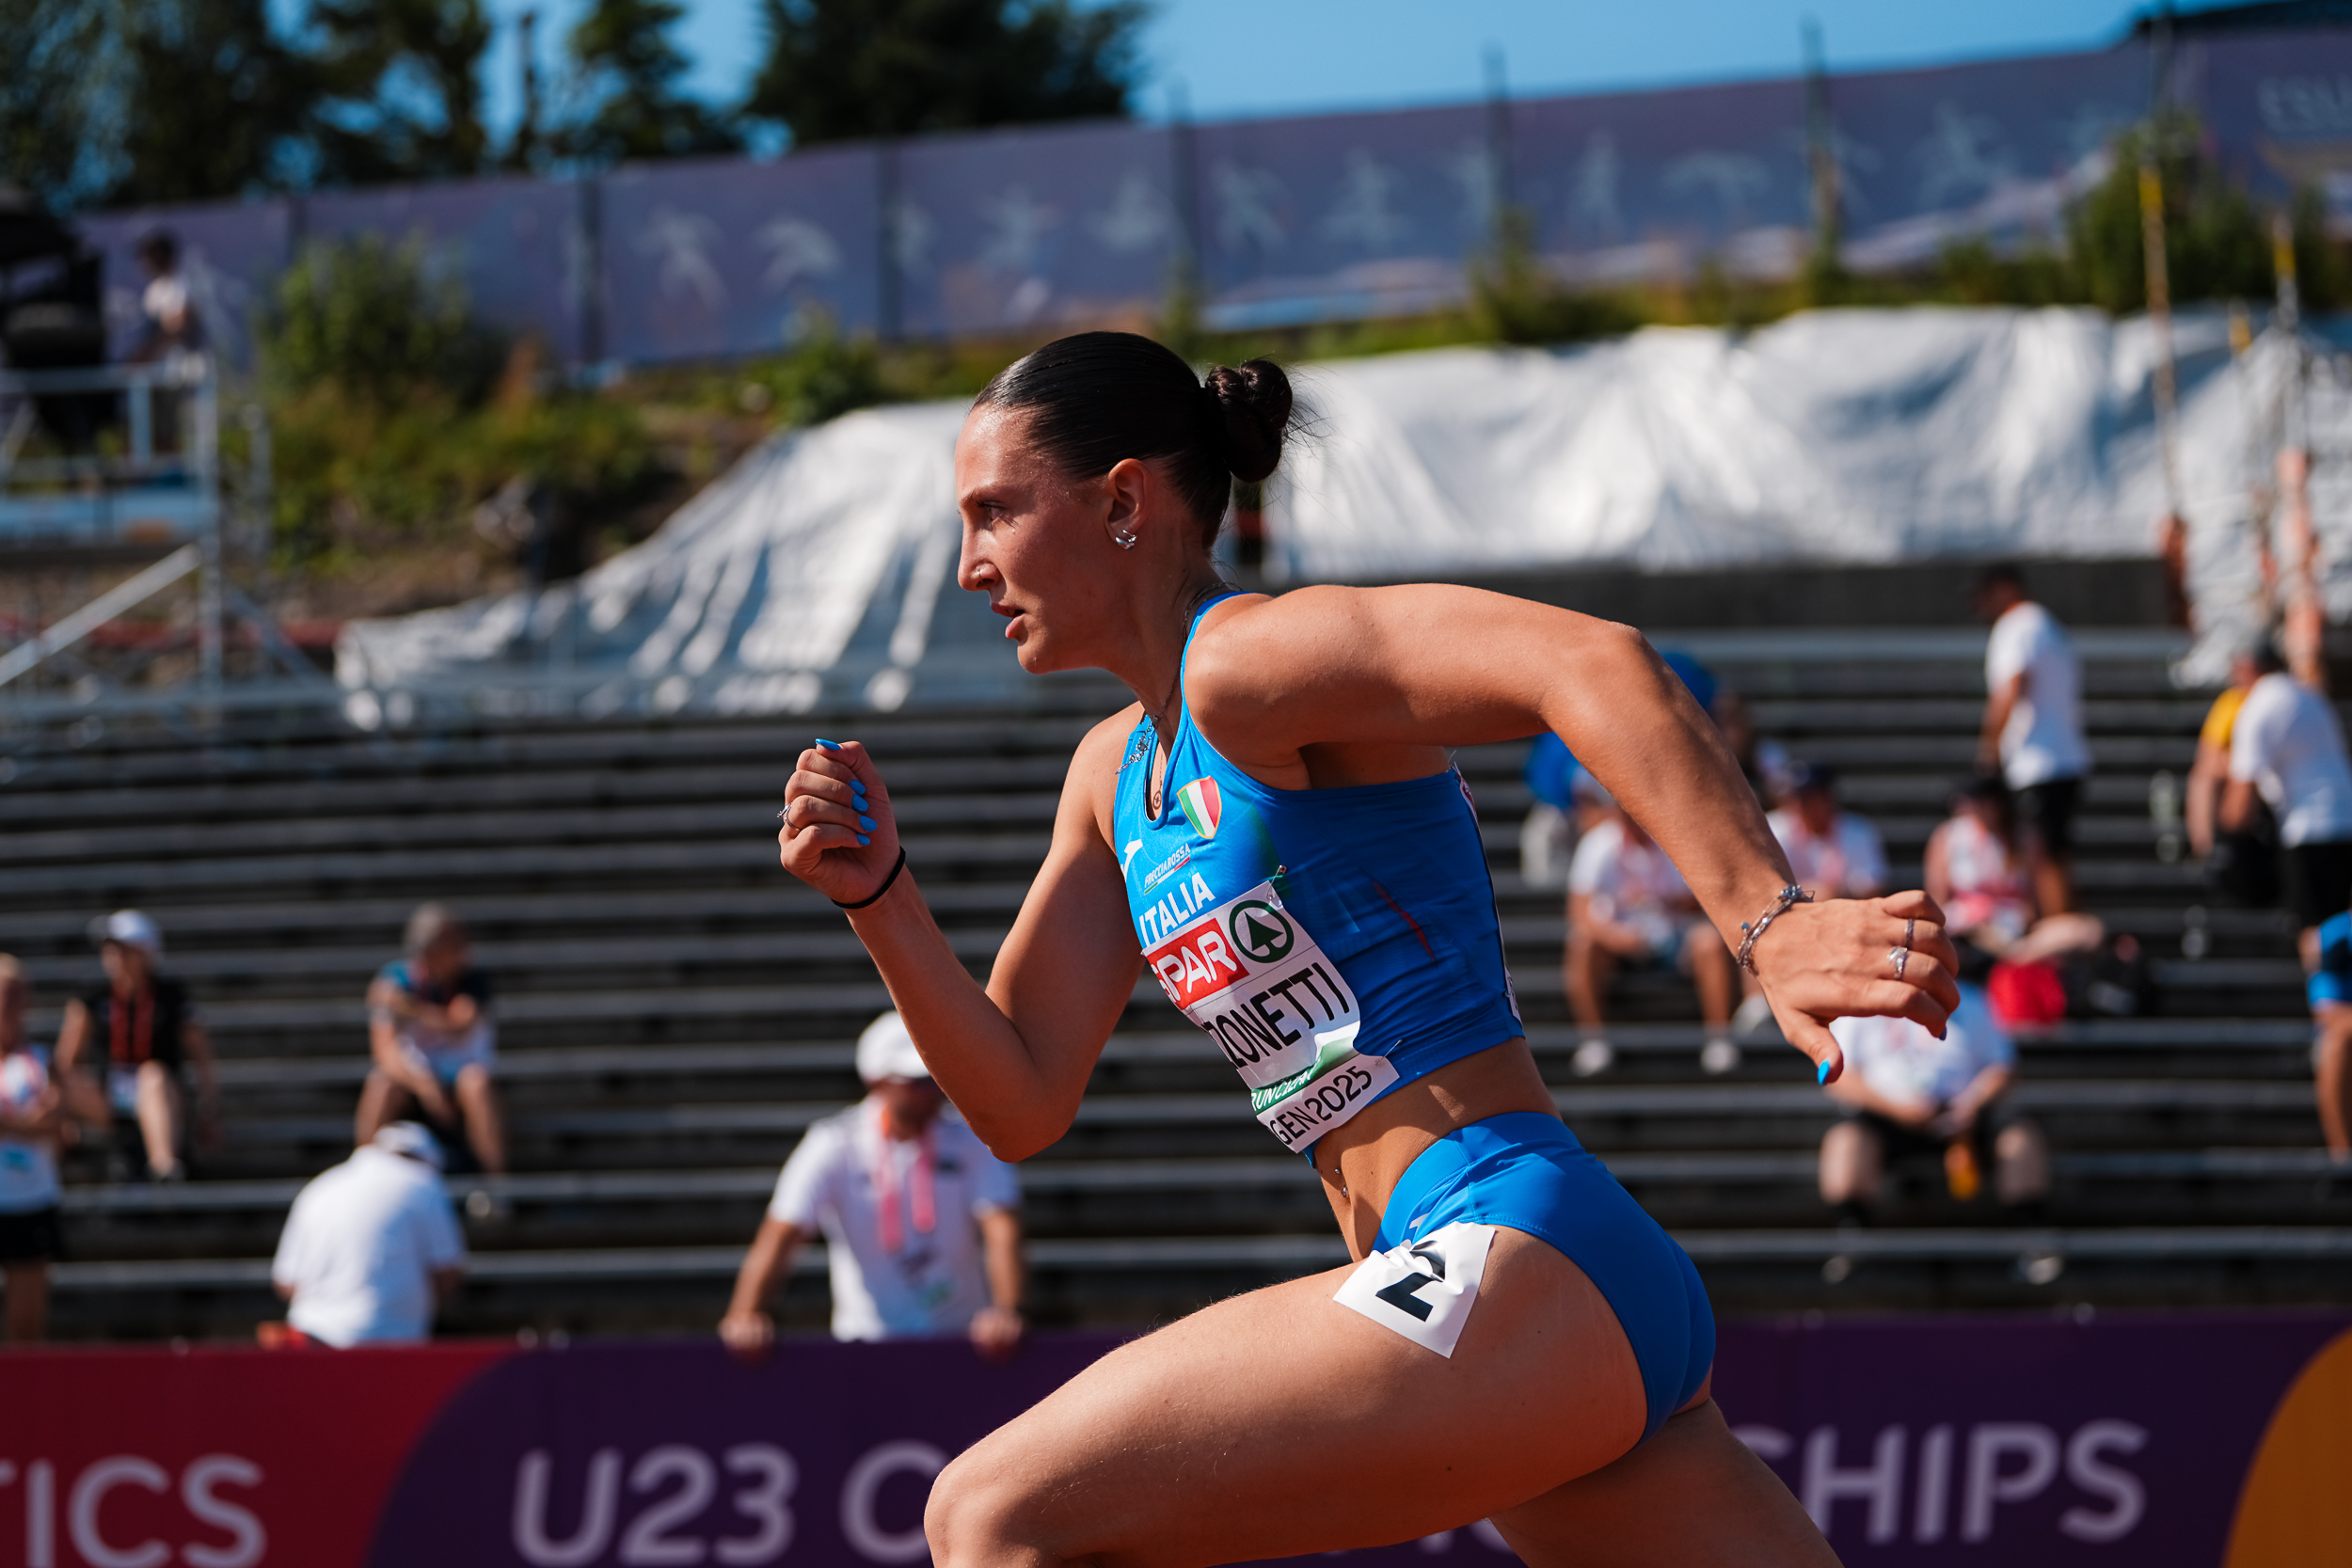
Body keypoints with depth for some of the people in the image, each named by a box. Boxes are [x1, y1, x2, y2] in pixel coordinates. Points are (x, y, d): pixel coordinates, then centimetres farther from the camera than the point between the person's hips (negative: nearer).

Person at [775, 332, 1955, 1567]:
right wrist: (880, 897, 7)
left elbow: (1594, 663, -24)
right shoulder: (1115, 771, 19)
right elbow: (1022, 1103, 20)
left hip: (1521, 1270, -10)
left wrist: (1769, 921, -33)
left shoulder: (1247, 661, -8)